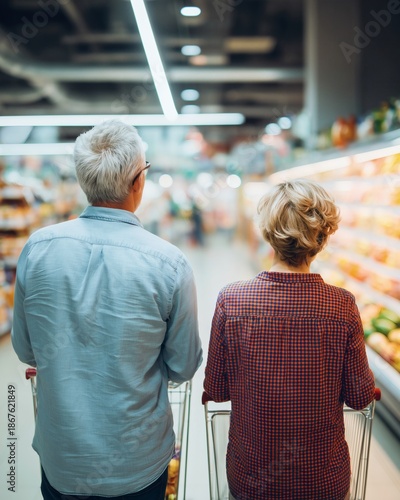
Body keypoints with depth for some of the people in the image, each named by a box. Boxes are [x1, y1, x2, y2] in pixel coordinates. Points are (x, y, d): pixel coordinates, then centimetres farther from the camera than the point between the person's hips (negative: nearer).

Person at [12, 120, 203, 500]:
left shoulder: (37, 248, -15)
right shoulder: (169, 262, -22)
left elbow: (25, 350, -1)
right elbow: (183, 367, -10)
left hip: (59, 458, 2)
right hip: (138, 467, -1)